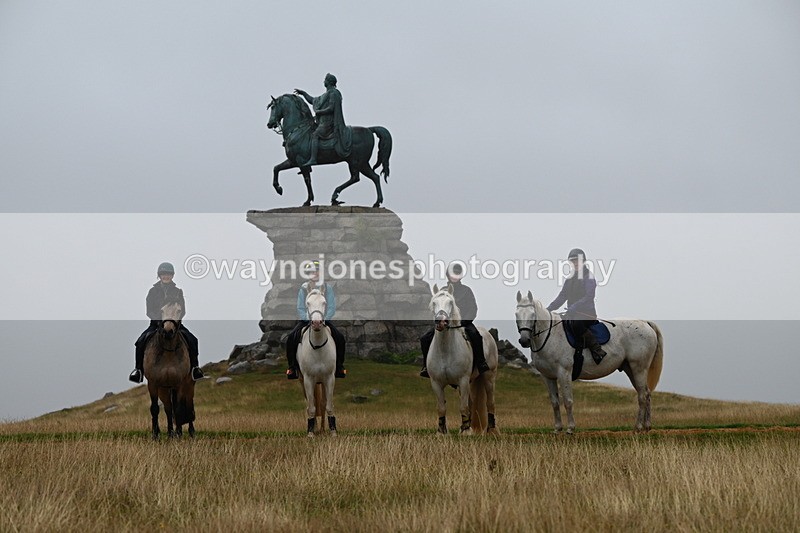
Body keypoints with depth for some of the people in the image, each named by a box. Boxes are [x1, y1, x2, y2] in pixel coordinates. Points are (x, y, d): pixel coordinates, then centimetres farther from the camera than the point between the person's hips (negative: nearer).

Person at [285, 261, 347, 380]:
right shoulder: (303, 288, 1)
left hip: (324, 320, 0)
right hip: (306, 320, 0)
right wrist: (309, 320, -15)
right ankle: (292, 367, -12)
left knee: (339, 337, -20)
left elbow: (331, 308, -2)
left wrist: (323, 319, -16)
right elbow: (300, 308, 0)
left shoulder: (327, 288, 1)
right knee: (291, 338, -24)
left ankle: (339, 366, -4)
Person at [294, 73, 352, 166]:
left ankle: (313, 159, -33)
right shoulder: (326, 95, 22)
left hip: (329, 123, -10)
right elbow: (313, 101, 31)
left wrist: (318, 112, -11)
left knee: (315, 135, -23)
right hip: (323, 122, 10)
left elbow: (331, 108, -20)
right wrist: (303, 93, 27)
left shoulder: (333, 93, -10)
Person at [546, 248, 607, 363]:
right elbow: (562, 296, 18)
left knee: (575, 323, -38)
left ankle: (597, 350, -30)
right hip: (573, 313, 8)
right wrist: (549, 308, 4)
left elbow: (589, 297, -19)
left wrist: (574, 307, -32)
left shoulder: (588, 276, -5)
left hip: (587, 313, -8)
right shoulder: (570, 279, 17)